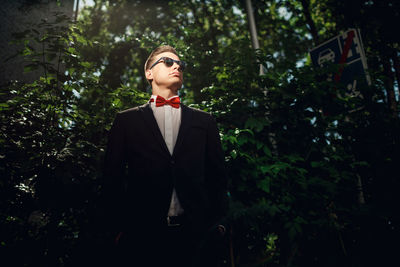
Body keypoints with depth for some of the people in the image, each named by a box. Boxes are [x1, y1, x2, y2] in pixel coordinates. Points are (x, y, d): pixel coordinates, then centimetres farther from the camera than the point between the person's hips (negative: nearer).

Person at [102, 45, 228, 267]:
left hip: (195, 238, 2)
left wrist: (214, 223, 2)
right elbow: (112, 179, 5)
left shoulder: (204, 121, 13)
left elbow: (217, 176, 11)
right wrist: (120, 228, -2)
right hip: (142, 238, -1)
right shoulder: (126, 120, 8)